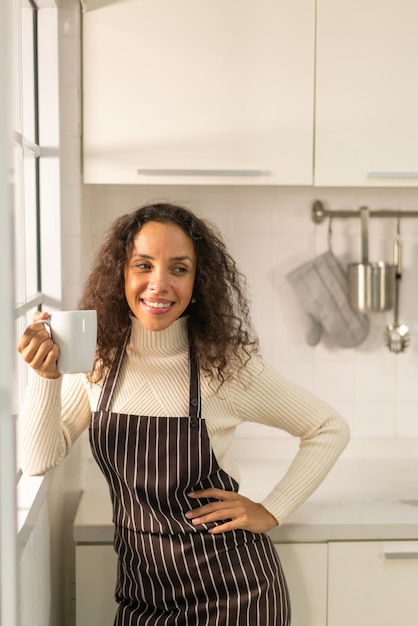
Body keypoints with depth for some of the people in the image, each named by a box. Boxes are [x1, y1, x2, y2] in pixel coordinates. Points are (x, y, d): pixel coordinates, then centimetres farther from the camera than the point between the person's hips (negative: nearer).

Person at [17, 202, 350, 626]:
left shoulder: (226, 366, -16)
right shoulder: (98, 360, -6)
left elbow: (331, 429, -6)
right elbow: (39, 459, -6)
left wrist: (271, 511, -10)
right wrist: (45, 377, -21)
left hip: (229, 588, -3)